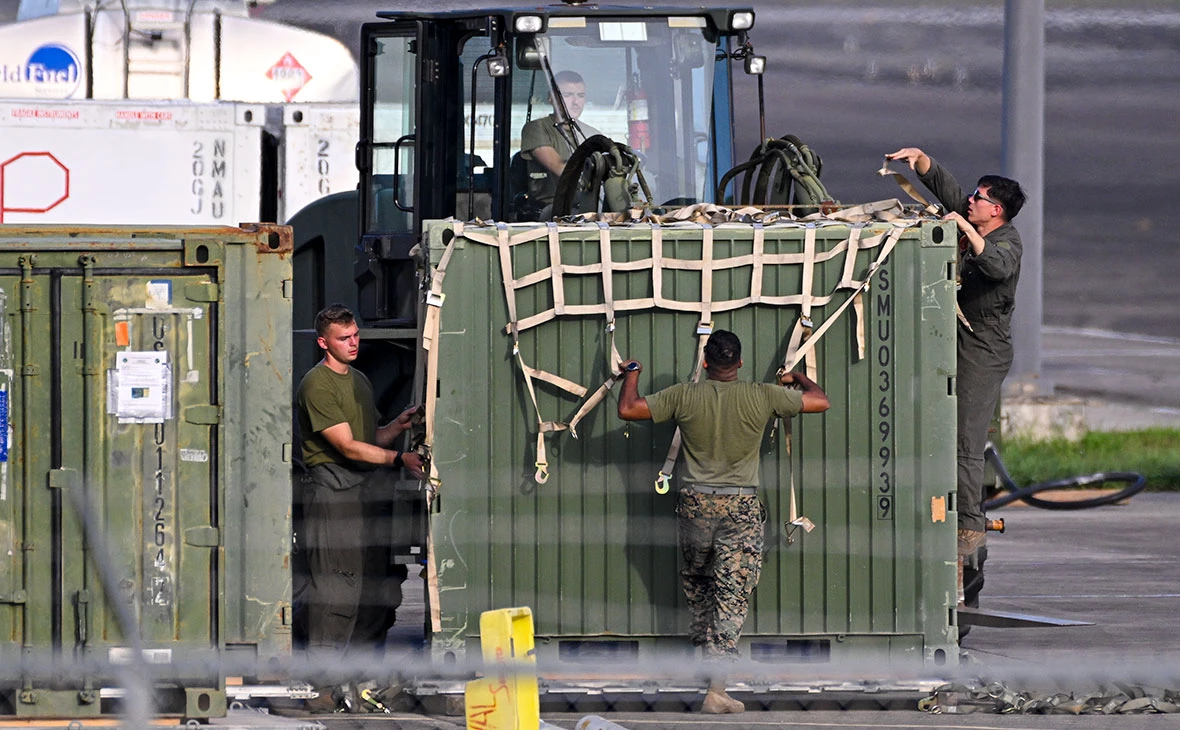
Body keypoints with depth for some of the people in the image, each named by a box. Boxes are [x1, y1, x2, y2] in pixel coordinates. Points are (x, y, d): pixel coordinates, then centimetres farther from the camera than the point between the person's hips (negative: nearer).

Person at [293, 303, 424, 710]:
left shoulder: (359, 381, 21)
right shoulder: (317, 385, -8)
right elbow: (347, 447, -15)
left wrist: (397, 427, 5)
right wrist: (398, 459, -21)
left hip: (365, 489, 9)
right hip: (331, 490, -9)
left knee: (376, 592, 6)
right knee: (335, 592, -11)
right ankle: (323, 686, -10)